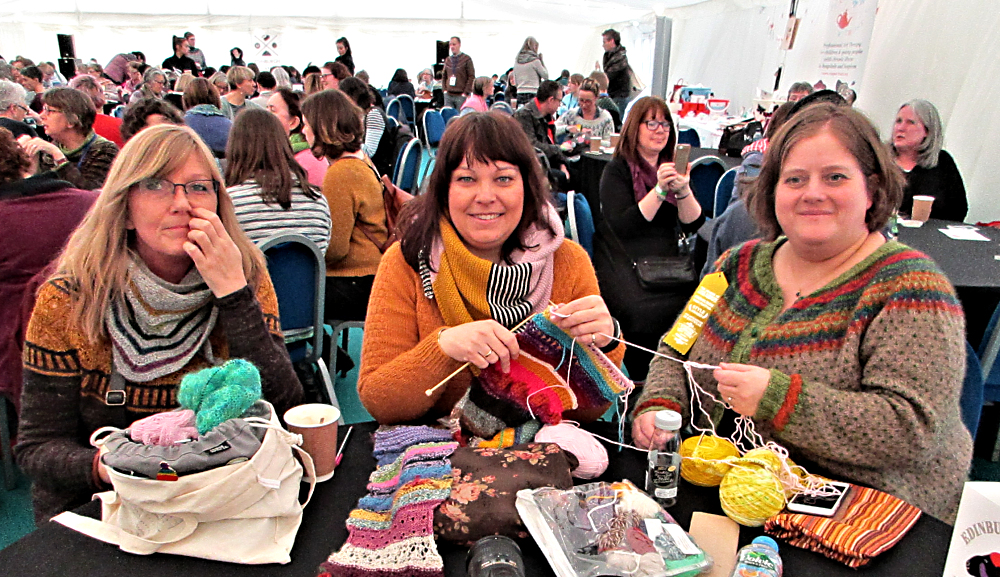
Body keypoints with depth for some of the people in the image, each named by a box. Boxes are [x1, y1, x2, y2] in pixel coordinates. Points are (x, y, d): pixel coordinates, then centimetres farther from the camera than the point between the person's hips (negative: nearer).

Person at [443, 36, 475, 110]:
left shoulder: (467, 59, 0)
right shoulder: (447, 60, 15)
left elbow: (471, 77, -5)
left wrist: (466, 93, -11)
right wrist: (445, 89, 6)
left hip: (461, 96, -5)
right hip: (448, 95, 5)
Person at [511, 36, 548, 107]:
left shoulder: (517, 61, 11)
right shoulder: (535, 60, -6)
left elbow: (515, 82, 15)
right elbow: (546, 76, 1)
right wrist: (542, 61, 7)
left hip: (520, 93, 6)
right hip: (532, 94, -6)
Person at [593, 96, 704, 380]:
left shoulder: (671, 168, 16)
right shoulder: (617, 170, 2)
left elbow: (693, 225, 7)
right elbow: (621, 227, -13)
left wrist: (684, 191, -10)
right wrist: (660, 190, -16)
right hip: (624, 263, -4)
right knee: (647, 312, -31)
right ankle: (638, 379, -8)